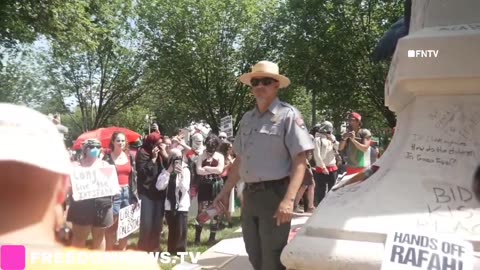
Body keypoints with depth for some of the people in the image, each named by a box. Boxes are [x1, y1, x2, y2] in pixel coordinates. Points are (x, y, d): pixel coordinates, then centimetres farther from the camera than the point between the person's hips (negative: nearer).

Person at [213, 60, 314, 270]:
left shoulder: (288, 115, -9)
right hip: (249, 195, 7)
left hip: (274, 194, -6)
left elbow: (300, 161, -15)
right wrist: (225, 191, 17)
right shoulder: (247, 119, 11)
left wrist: (288, 199, -24)